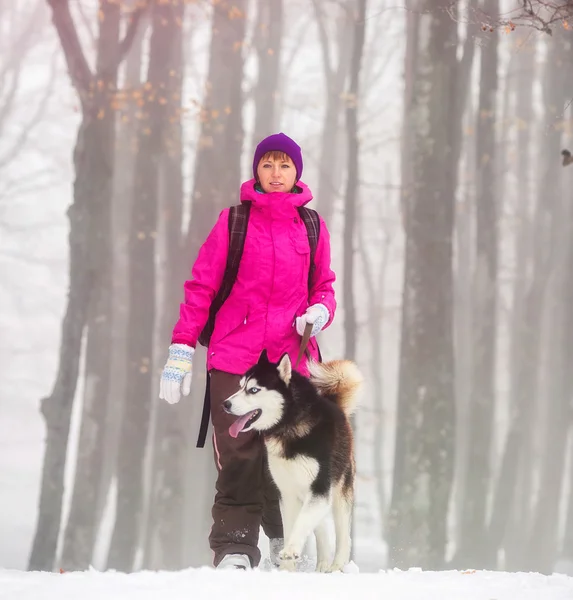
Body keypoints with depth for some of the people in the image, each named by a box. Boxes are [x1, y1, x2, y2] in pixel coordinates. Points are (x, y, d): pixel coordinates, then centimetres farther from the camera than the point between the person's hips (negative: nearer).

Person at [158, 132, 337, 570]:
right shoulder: (234, 220, 6)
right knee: (237, 455, -8)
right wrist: (181, 348, -2)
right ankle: (234, 546, -4)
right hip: (234, 356, -2)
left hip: (291, 356, 2)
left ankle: (286, 536, 16)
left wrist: (320, 312, -4)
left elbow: (323, 285, 20)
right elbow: (201, 286, 4)